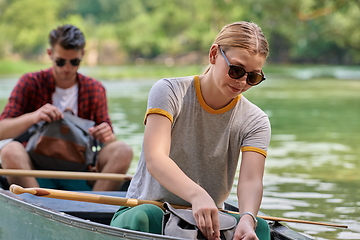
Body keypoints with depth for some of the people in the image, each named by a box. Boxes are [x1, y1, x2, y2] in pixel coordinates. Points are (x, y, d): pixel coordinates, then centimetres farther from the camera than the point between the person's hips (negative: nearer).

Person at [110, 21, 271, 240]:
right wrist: (197, 195, -44)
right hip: (149, 207, -2)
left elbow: (251, 180, -16)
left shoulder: (255, 122, 1)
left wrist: (247, 218, -42)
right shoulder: (170, 92, -7)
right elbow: (155, 159, -24)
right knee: (138, 219, -37)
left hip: (210, 219, 2)